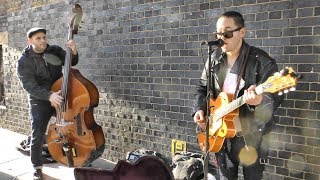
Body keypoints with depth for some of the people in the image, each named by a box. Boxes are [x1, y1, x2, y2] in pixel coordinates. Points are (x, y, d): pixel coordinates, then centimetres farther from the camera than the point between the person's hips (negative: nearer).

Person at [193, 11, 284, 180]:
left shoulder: (262, 61, -13)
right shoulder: (214, 59, 2)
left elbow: (277, 96, -16)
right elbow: (202, 87, 12)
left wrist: (260, 100, -38)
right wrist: (199, 109, -4)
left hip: (252, 135, -4)